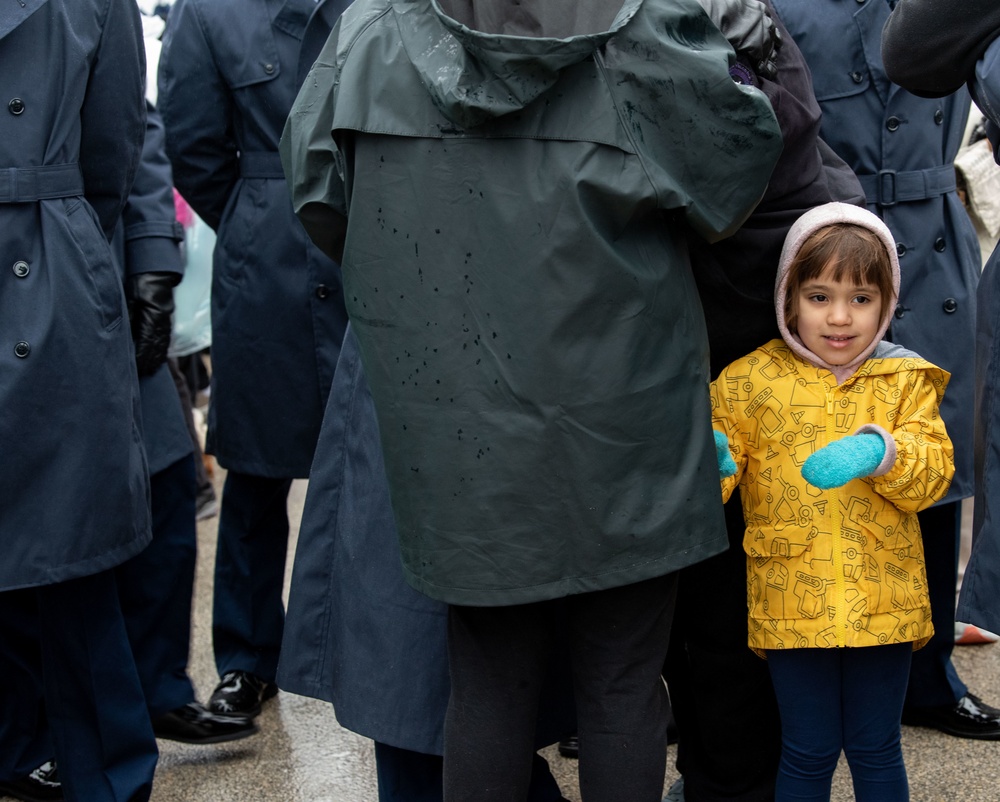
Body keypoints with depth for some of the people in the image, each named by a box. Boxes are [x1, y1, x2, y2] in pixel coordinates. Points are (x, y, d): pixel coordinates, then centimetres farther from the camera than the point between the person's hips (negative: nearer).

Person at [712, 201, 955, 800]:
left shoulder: (905, 380, 4)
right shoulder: (750, 380, -1)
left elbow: (934, 473, -3)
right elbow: (720, 456, 0)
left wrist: (882, 452, -22)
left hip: (883, 602, 1)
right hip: (792, 603, -1)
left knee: (876, 750, 13)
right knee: (809, 753, 8)